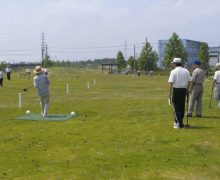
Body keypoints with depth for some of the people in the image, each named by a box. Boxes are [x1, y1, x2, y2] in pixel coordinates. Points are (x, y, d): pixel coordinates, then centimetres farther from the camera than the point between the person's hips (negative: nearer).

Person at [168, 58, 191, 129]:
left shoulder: (173, 71, -9)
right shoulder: (186, 71, 7)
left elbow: (171, 82, -14)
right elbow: (189, 81, 7)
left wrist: (170, 92, -11)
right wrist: (187, 90, 16)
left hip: (176, 90, -5)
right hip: (183, 90, 5)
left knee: (177, 107, 1)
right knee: (182, 107, 14)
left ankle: (179, 124, -2)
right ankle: (177, 121, 26)